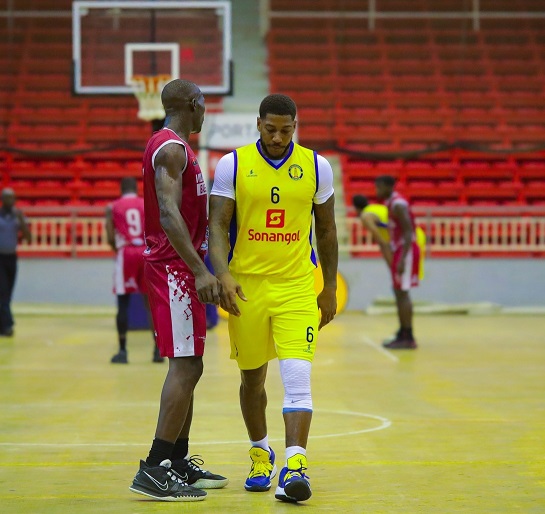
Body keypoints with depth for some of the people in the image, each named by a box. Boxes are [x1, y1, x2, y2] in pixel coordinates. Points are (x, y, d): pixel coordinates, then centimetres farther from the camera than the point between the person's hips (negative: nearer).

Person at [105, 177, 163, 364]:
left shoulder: (112, 207, 10)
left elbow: (110, 239, 3)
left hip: (126, 253, -1)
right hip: (146, 252, 1)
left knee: (123, 304, 5)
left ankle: (122, 351, 0)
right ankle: (158, 350, 5)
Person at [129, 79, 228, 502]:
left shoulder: (171, 146, 18)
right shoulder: (172, 148, -14)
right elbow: (168, 214, -26)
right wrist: (200, 270, -32)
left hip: (179, 268, 11)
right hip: (175, 267, -11)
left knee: (188, 367, 14)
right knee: (186, 367, -13)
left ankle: (178, 462, 20)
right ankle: (154, 470, -16)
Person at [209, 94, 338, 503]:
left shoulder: (316, 167, 2)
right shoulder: (233, 165, -3)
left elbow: (326, 230, 10)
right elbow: (218, 225, -6)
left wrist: (331, 288, 11)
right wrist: (223, 275, -22)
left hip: (297, 286, 0)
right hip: (246, 286, 0)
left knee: (297, 377, -14)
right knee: (252, 377, 13)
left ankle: (295, 466, -19)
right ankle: (261, 454, 33)